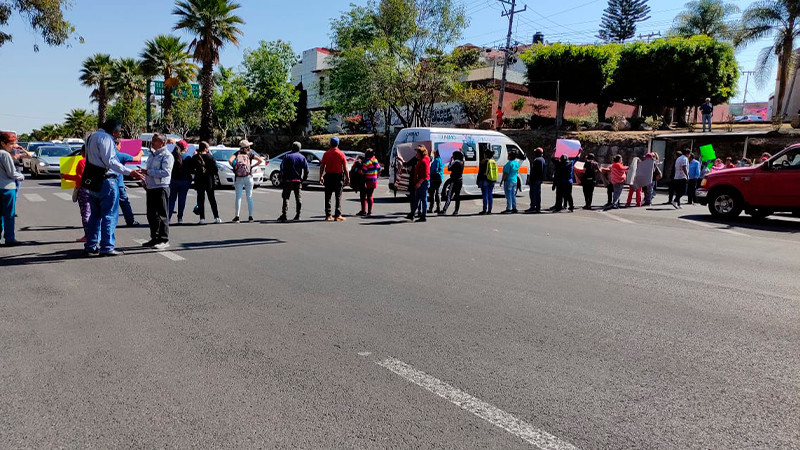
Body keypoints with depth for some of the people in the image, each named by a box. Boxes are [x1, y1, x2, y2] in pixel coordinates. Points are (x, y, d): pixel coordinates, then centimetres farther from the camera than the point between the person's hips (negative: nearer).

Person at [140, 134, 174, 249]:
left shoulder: (167, 155, -8)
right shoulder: (152, 154, 19)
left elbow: (166, 172, -20)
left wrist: (148, 172, -19)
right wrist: (145, 181, 12)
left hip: (161, 188, -9)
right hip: (150, 188, 9)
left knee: (162, 215, -4)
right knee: (151, 215, 12)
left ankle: (164, 240, 1)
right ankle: (154, 238, 21)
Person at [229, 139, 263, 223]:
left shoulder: (237, 153, 3)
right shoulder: (250, 154, 2)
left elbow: (230, 160, -14)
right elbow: (260, 160, -6)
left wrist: (234, 167, 1)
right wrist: (253, 166, 3)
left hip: (238, 178, 0)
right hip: (248, 178, 0)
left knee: (238, 197, 2)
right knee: (249, 197, 6)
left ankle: (237, 217, -2)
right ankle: (250, 217, 5)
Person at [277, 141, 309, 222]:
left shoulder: (287, 156, -1)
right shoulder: (302, 157, 6)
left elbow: (282, 168, -7)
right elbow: (306, 169, 1)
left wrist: (282, 178, -3)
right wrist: (303, 179, 9)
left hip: (288, 180, -2)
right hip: (298, 180, 3)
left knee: (286, 197, -2)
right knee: (298, 198, 9)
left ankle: (284, 215, -11)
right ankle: (298, 215, 9)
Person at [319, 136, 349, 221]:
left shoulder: (326, 154, 1)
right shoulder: (341, 154, -4)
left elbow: (322, 167, 0)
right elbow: (345, 168, -5)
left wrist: (321, 177, 6)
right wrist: (347, 178, 0)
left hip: (328, 176, 2)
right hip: (338, 176, -1)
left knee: (328, 197, 8)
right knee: (338, 197, 3)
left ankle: (328, 215, 7)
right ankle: (337, 215, 0)